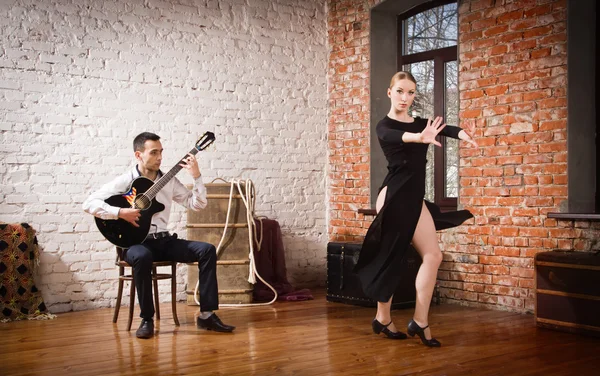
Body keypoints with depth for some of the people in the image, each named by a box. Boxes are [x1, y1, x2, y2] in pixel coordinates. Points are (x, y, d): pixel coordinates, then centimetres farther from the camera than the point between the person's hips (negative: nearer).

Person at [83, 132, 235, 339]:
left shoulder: (169, 181, 9)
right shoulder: (125, 181, -4)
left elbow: (197, 204, 6)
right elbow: (89, 203, -10)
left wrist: (196, 176, -6)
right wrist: (120, 213, -22)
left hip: (163, 240, 5)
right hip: (136, 242, -4)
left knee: (206, 249, -17)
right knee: (142, 257, -41)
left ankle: (206, 314, -15)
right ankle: (147, 319, -22)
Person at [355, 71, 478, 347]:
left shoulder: (421, 123, 13)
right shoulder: (385, 126, -6)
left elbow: (444, 129, -8)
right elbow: (395, 136, -31)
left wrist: (461, 133, -32)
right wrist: (419, 137, -53)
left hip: (415, 199, 7)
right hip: (395, 197, -7)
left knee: (433, 255, -1)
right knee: (389, 259, 1)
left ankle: (420, 321, 3)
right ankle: (383, 319, 15)